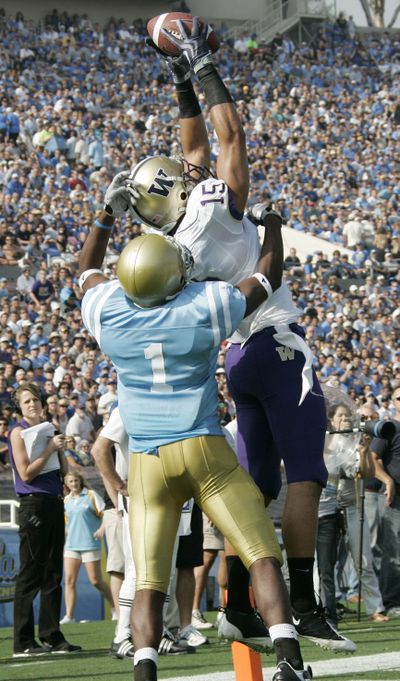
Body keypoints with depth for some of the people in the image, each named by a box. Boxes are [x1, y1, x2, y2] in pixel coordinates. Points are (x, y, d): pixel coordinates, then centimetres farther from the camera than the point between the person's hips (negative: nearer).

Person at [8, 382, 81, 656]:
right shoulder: (18, 432, -4)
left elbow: (64, 470, 19)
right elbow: (26, 473, -13)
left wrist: (60, 447, 2)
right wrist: (49, 448, -15)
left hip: (54, 504, 8)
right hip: (33, 504, -8)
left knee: (53, 573, 9)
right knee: (30, 574, -8)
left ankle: (52, 636, 13)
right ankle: (23, 642, -7)